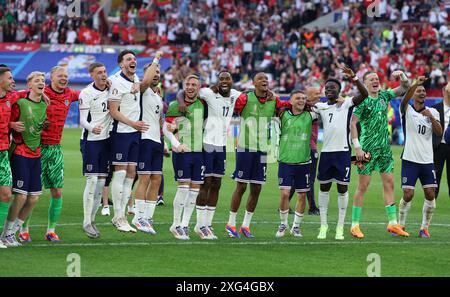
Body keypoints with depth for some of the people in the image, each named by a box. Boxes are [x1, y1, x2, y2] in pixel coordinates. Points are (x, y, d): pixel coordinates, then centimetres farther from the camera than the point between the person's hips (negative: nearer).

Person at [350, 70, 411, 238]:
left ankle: (393, 223, 10)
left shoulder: (384, 96, 8)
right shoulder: (363, 100, -9)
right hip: (368, 148, -6)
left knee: (389, 184, 6)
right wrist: (357, 147, -16)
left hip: (384, 148, 6)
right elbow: (352, 124, -10)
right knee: (363, 186, -4)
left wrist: (402, 76, -3)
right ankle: (355, 225, 2)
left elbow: (405, 89, 18)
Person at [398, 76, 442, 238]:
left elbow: (439, 132, -3)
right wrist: (415, 84, -38)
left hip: (427, 161, 3)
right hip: (410, 159, -3)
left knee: (430, 195, -4)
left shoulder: (433, 112, 10)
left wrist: (431, 117, -19)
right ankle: (401, 225, 10)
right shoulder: (407, 110, 1)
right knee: (408, 195, -7)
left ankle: (424, 228, 8)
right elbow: (405, 99, -22)